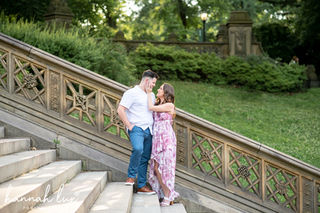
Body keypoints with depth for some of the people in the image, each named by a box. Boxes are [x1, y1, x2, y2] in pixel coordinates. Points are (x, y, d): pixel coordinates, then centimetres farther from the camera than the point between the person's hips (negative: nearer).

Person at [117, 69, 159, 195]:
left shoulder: (151, 95, 22)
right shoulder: (132, 93, -4)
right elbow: (120, 110, -11)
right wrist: (129, 126, -13)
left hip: (148, 130, 8)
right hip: (136, 128, -7)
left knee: (145, 159, 7)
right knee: (138, 149, -32)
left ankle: (142, 186, 13)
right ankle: (131, 176, -13)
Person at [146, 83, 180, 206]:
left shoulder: (169, 105, -5)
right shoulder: (158, 104, 18)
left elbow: (151, 108, -10)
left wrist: (149, 93, -1)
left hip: (166, 138, -7)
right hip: (156, 138, 7)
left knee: (165, 167, -6)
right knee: (156, 167, 2)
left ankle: (167, 197, 3)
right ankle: (164, 194, 12)